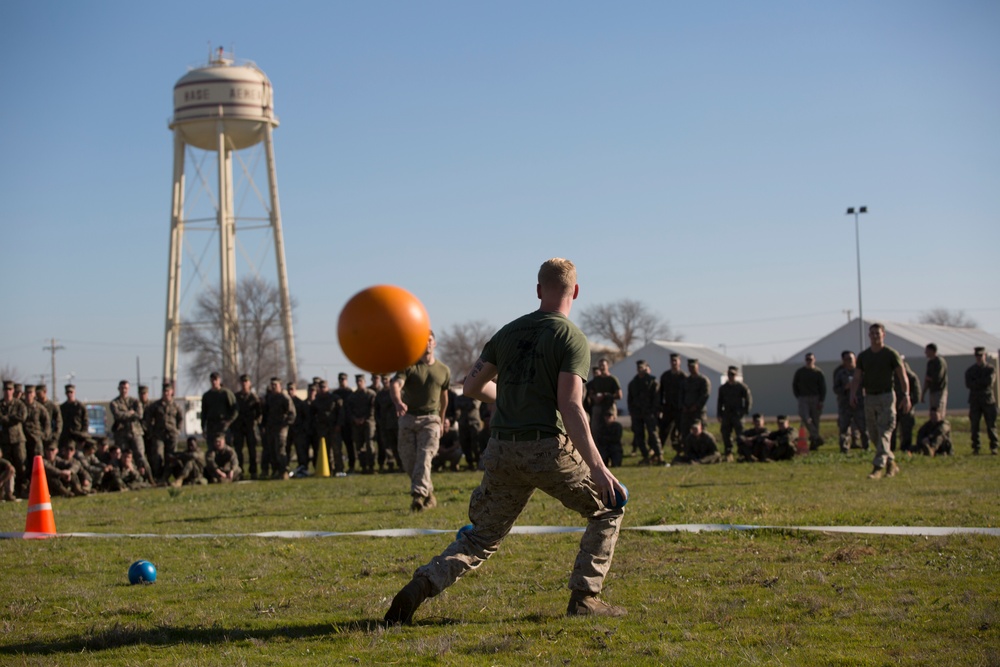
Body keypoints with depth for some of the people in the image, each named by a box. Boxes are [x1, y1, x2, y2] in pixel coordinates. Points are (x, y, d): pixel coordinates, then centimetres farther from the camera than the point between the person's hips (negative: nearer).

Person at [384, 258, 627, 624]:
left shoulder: (509, 331, 13)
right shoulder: (572, 339, -4)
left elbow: (471, 386, 17)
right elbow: (570, 406, -15)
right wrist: (596, 466, -17)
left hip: (501, 452, 5)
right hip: (549, 449, -5)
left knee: (481, 537, 17)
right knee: (608, 508, 16)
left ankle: (422, 584, -5)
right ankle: (585, 596, 7)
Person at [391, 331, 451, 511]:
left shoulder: (443, 370, 8)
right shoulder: (409, 366, -2)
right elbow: (396, 384, -21)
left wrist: (442, 419, 32)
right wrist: (398, 402, -42)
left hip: (430, 419, 0)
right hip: (408, 417, 0)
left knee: (424, 457, -18)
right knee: (408, 461, 1)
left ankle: (419, 495, -27)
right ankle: (428, 494, 20)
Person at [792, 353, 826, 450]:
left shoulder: (818, 373, 4)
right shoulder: (799, 372, 10)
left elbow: (823, 388, 3)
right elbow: (794, 386, 15)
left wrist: (821, 401, -6)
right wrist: (798, 397, 2)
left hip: (815, 399, -1)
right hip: (803, 399, 1)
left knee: (815, 421, 0)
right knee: (805, 418, -20)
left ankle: (814, 443, 6)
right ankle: (817, 437, -18)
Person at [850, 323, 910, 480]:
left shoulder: (891, 354, -4)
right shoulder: (863, 356, 10)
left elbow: (902, 376, -9)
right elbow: (857, 378, 8)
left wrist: (906, 394, -24)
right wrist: (853, 394, -9)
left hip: (886, 397, -5)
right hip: (869, 398, 6)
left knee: (884, 433, -13)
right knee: (873, 435, 8)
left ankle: (878, 467, -19)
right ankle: (891, 463, 24)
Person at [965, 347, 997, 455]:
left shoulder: (990, 369, 6)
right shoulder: (970, 370, 11)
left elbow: (990, 381, -11)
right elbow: (968, 384, -3)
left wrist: (977, 382, -7)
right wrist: (983, 383, -10)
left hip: (988, 400, -1)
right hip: (975, 401, 2)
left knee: (991, 425, -3)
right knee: (974, 426, -1)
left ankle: (993, 447, 1)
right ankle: (975, 448, 4)